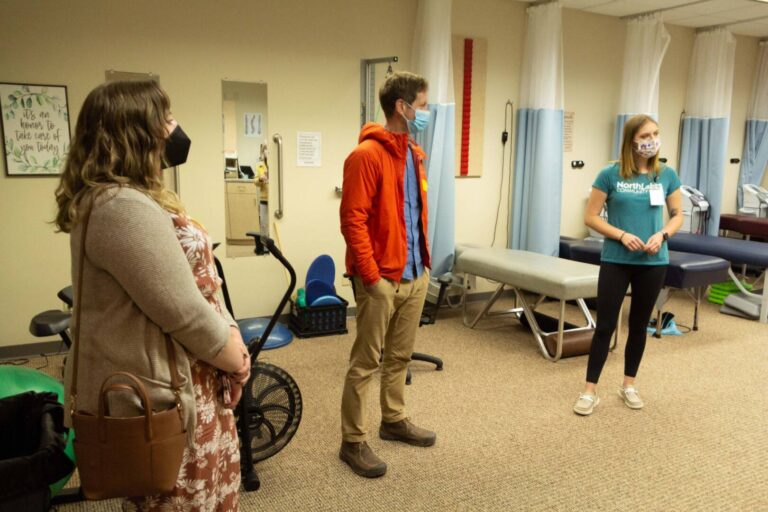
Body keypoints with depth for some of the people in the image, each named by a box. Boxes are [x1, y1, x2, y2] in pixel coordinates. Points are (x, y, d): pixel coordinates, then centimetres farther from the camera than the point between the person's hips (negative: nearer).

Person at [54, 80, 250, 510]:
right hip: (163, 396, -10)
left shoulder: (135, 198, 11)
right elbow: (183, 312, -26)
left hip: (181, 383, 10)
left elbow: (195, 281, 11)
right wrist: (234, 357, -9)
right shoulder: (125, 208, -25)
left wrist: (231, 335, -2)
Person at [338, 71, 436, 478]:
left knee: (400, 356, 19)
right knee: (365, 363, 2)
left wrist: (425, 260, 17)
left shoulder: (414, 155, 14)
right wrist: (371, 276, -19)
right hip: (382, 279, -8)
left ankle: (394, 421, 35)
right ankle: (353, 442, 14)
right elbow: (353, 220, -18)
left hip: (416, 275, 8)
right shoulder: (366, 155, -14)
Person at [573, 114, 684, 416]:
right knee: (605, 325, -1)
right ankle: (589, 391, 9)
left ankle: (628, 385, 29)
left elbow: (678, 215, 10)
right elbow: (590, 217, -5)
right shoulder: (611, 175, -6)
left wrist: (662, 235, -10)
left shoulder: (667, 175, 2)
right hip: (616, 261, -3)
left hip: (653, 263, 3)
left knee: (639, 325, 13)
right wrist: (622, 235, -18)